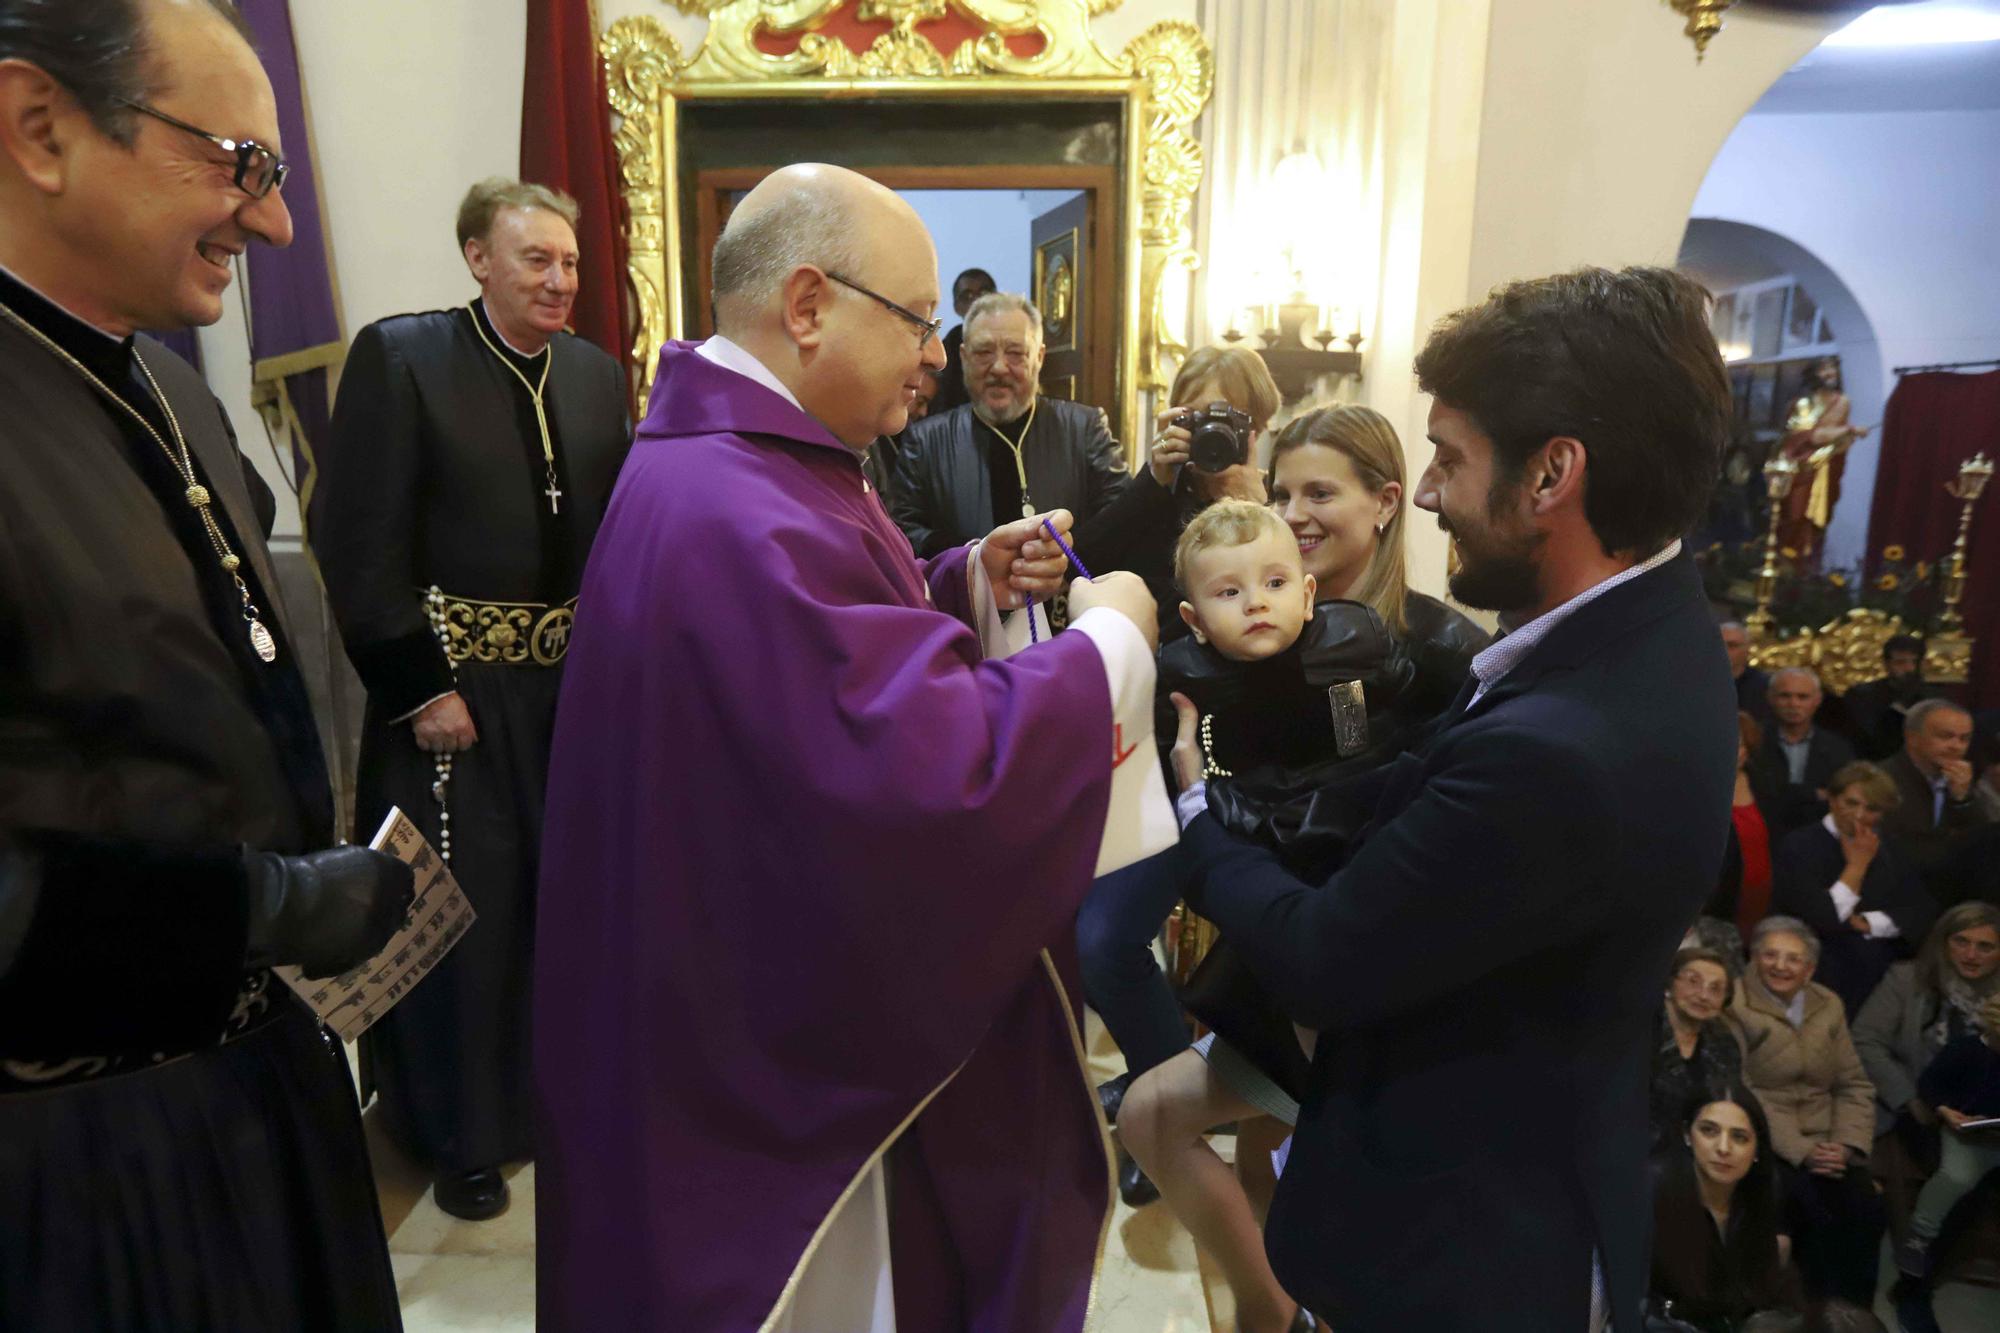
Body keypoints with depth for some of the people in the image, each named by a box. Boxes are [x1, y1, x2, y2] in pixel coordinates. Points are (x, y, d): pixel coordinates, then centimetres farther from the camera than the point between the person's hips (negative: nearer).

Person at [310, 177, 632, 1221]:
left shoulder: (597, 375, 8)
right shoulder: (399, 355, -6)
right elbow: (358, 544, -10)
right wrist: (419, 688, -13)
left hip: (575, 685, 5)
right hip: (454, 689, -4)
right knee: (464, 914, 5)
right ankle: (462, 1136, 26)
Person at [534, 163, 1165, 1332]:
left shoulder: (743, 461, 4)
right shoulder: (737, 519, -31)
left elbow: (849, 635, 16)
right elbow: (945, 778, -35)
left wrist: (972, 580, -1)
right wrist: (1109, 638, -21)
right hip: (793, 1050, -10)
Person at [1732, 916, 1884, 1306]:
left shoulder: (1828, 1006, 12)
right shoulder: (1735, 1006, -7)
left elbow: (1854, 1084, 12)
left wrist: (1847, 1143, -5)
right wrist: (1800, 1151, -16)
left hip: (1825, 1145, 5)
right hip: (1766, 1145, -5)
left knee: (1866, 1209, -20)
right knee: (1817, 1215, -26)